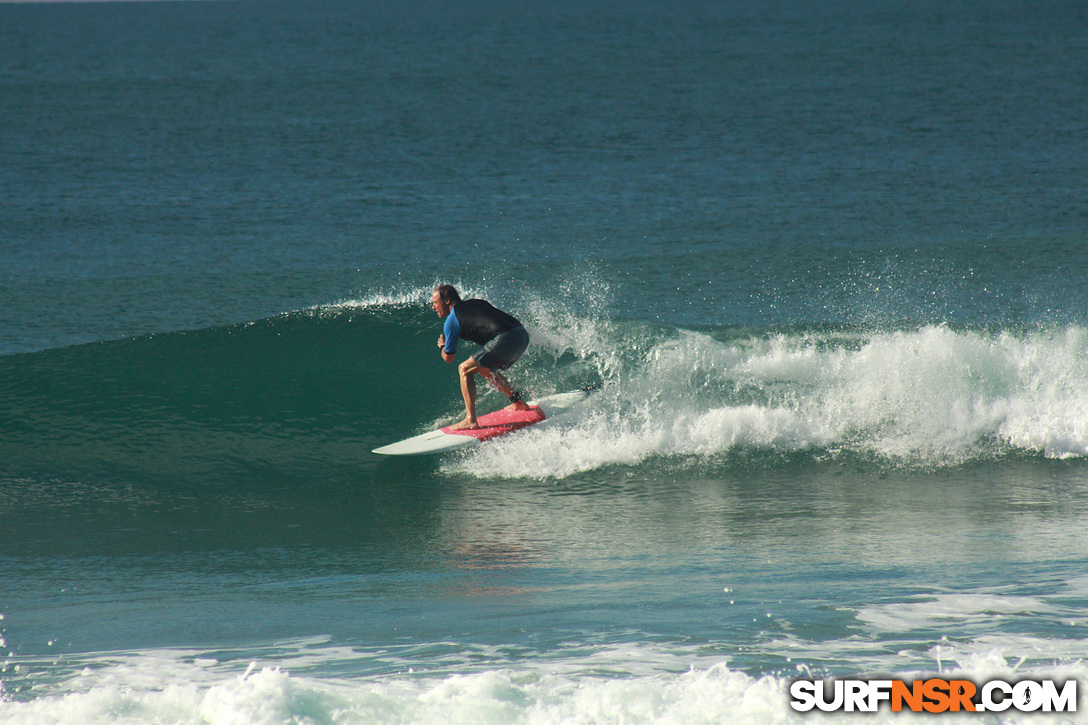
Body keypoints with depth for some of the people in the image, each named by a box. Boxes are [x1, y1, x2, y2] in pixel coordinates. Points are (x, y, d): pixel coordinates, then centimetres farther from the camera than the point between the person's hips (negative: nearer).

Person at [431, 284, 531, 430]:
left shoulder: (452, 320, 5)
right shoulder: (475, 303, 26)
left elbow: (448, 358, 10)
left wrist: (442, 346, 33)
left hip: (506, 340, -8)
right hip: (523, 335, 8)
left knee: (465, 369, 0)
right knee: (484, 368, 29)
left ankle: (471, 421, -9)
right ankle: (518, 403, 36)